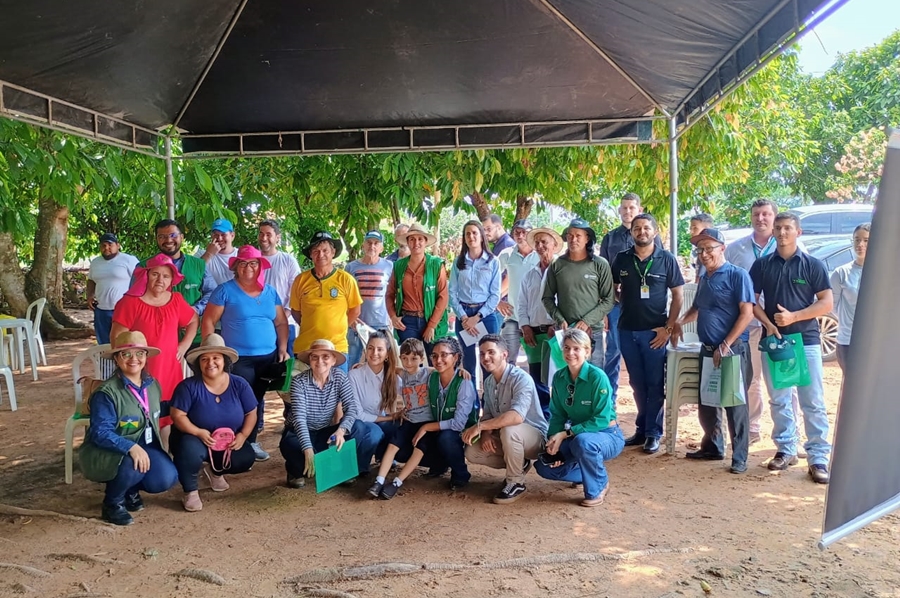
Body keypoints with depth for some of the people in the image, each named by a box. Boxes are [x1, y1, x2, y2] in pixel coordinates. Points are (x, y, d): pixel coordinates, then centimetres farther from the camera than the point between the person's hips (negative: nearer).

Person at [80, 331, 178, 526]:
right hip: (106, 451, -6)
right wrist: (131, 447, -39)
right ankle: (112, 503, -3)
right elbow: (101, 433, -25)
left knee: (166, 478, -18)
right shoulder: (106, 392, -19)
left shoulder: (152, 385, 3)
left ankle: (130, 490, 17)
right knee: (133, 464, -37)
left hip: (143, 446, 6)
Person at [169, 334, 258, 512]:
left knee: (246, 459, -21)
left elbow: (251, 414, -2)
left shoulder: (239, 384, -7)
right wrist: (198, 432, -30)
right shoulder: (189, 386, -15)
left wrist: (243, 435, -18)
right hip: (195, 439, -4)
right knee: (190, 450, -38)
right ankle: (190, 491, -6)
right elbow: (178, 415, -17)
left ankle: (215, 470, 17)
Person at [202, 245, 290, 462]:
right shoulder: (225, 290, -4)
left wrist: (283, 348, 3)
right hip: (238, 359, -4)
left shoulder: (270, 292, 10)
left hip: (268, 357, 5)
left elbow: (281, 322, 13)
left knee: (258, 399, 13)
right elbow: (208, 322, -4)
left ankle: (252, 441, 26)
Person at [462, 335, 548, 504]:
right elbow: (488, 415, 6)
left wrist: (479, 426, -37)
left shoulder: (521, 379, -25)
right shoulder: (488, 382, 2)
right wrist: (486, 435, -17)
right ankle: (519, 465, 11)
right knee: (472, 452, -10)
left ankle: (516, 483, -15)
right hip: (504, 437, 8)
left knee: (509, 430, -38)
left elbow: (517, 416, -39)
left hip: (535, 436, -8)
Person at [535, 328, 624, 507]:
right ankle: (591, 471, 17)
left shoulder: (597, 377, -23)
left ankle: (598, 488, -9)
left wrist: (565, 434, -27)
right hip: (576, 437, 6)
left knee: (583, 441, -38)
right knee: (545, 466, -8)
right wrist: (553, 441, -17)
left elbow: (602, 420, -24)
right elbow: (558, 415, 1)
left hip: (607, 436, -6)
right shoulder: (559, 377, -5)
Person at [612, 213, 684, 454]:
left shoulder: (666, 259, -1)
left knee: (655, 384, 3)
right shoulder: (622, 259, 5)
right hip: (627, 330, 3)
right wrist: (623, 304, -3)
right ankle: (641, 429, 24)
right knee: (637, 383, 12)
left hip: (655, 332, -3)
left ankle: (653, 433, 14)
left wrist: (668, 327, -8)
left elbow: (678, 295, -1)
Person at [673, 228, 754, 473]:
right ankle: (712, 447, 30)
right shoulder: (704, 278, 14)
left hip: (733, 350, -7)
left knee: (735, 405, 0)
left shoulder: (737, 275, -8)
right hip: (707, 350, 7)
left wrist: (726, 345, -19)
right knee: (706, 403, 14)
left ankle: (740, 457, 11)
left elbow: (747, 313, -15)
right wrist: (680, 322, 8)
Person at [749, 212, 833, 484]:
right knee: (779, 401, 10)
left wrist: (793, 316, -16)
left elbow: (826, 302, -4)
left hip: (806, 341, -2)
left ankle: (818, 458, 4)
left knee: (813, 403, -2)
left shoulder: (813, 265, -1)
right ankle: (786, 450, 22)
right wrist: (769, 324, -11)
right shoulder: (762, 265, 6)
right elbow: (752, 301, 5)